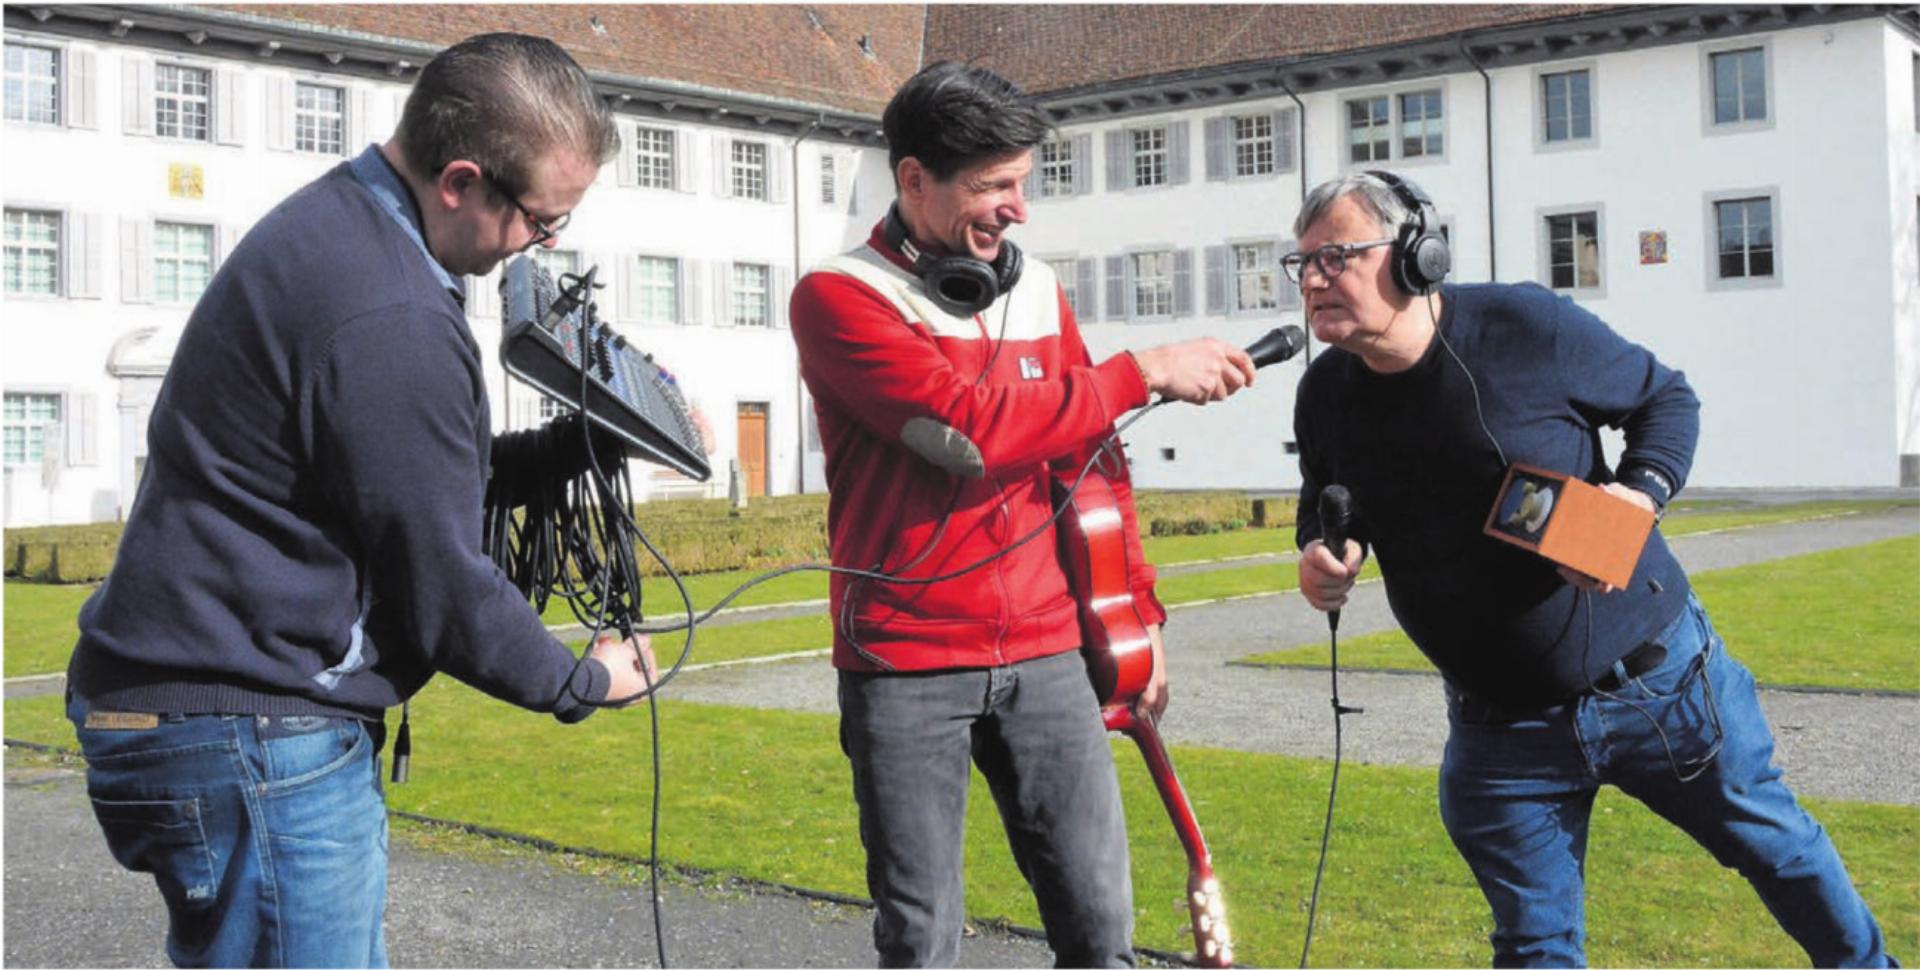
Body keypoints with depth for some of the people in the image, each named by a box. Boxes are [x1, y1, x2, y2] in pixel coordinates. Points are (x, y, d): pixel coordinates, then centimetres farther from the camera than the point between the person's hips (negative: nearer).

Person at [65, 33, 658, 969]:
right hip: (249, 735, -11)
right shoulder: (391, 321, -23)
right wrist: (583, 682, 0)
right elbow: (443, 590, -17)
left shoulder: (332, 222, 9)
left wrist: (577, 445, 8)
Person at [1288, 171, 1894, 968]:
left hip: (1654, 676, -2)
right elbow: (1324, 508, 13)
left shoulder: (1527, 325, -17)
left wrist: (1643, 491, -20)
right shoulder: (1326, 395, -5)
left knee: (1774, 842, 16)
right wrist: (1319, 557, -10)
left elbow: (1665, 397, -2)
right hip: (1497, 732, 3)